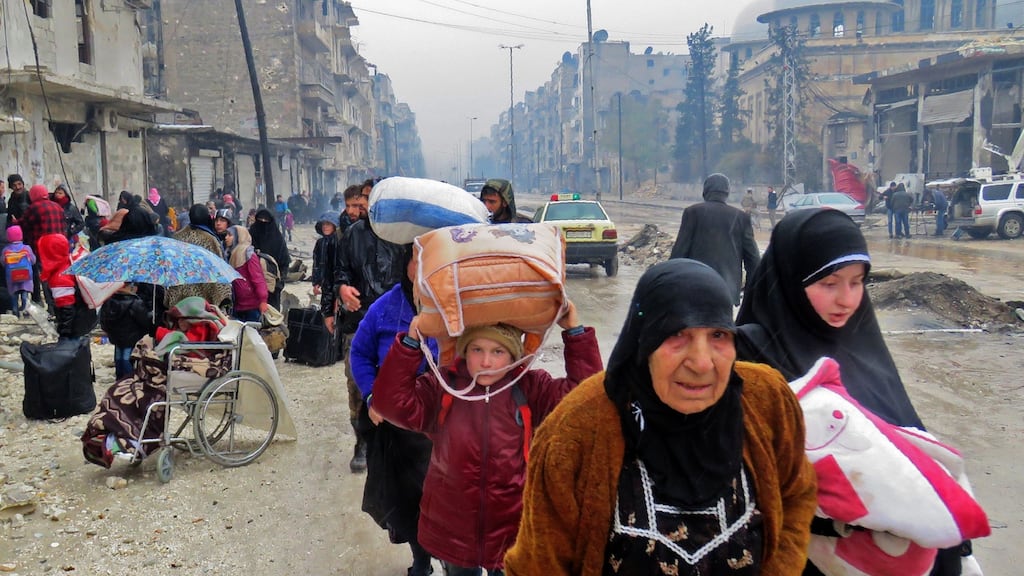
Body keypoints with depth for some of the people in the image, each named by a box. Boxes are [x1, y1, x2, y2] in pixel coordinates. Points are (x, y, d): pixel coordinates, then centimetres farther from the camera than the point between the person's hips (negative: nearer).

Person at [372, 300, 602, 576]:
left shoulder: (531, 389, -8)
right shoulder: (441, 387, -8)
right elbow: (391, 402, -18)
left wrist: (575, 334, -21)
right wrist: (411, 342, -25)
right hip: (451, 529, 1)